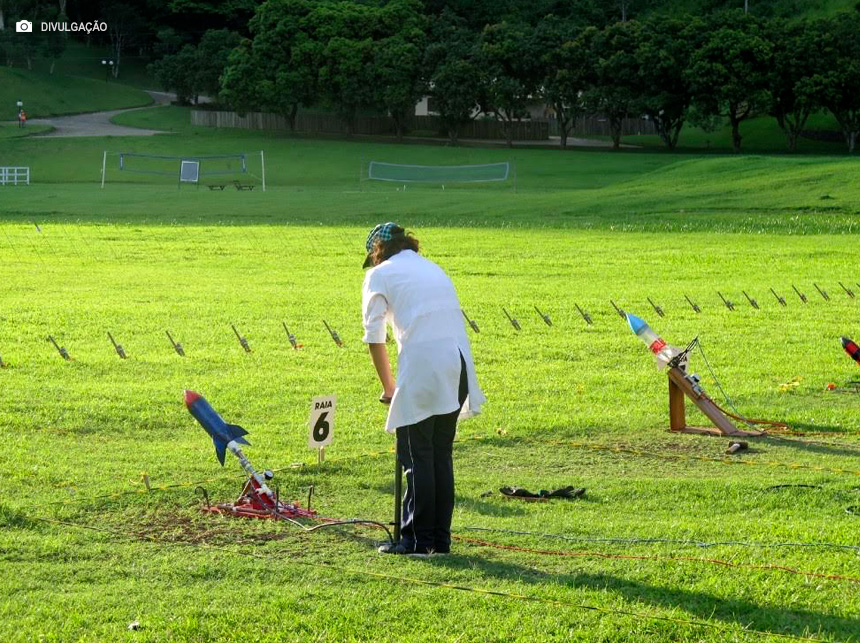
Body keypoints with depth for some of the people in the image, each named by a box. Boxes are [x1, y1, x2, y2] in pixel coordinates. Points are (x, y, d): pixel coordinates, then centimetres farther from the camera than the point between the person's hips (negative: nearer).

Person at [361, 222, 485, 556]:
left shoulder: (380, 274, 8)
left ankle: (417, 538, 3)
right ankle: (440, 538, 15)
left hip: (422, 367, -6)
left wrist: (388, 386, 14)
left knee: (416, 456, 2)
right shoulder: (434, 269, 25)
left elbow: (375, 337, 4)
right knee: (441, 454, 13)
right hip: (458, 366, 6)